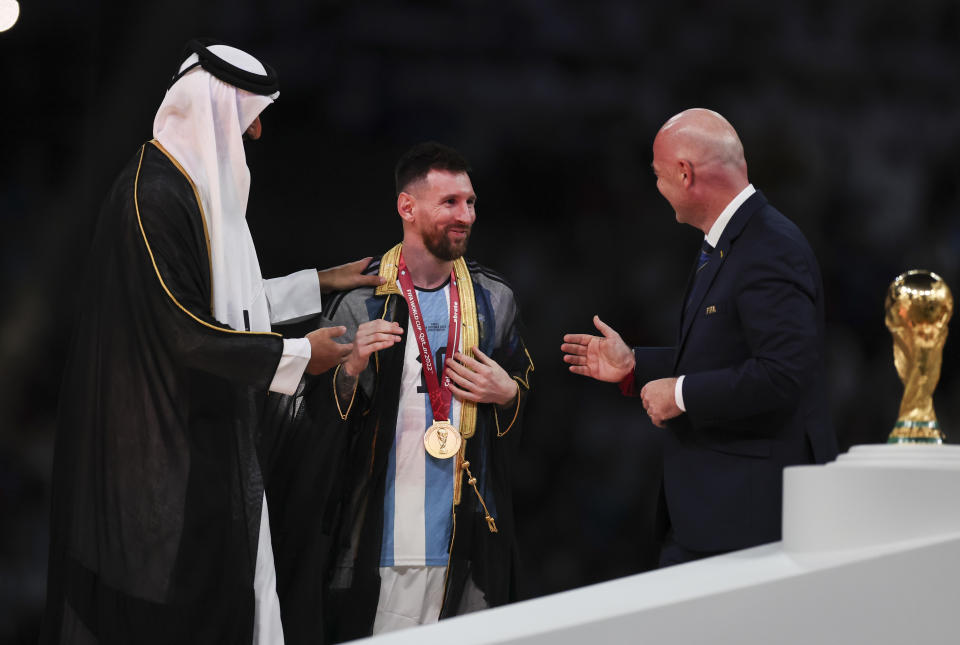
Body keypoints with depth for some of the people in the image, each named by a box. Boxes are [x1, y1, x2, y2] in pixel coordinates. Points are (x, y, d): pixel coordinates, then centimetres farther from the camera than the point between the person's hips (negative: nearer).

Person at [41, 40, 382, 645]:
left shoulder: (199, 184, 11)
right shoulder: (154, 195, -20)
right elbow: (186, 333, -21)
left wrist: (318, 282, 23)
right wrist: (298, 355, -12)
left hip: (206, 436, 10)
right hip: (167, 451, -10)